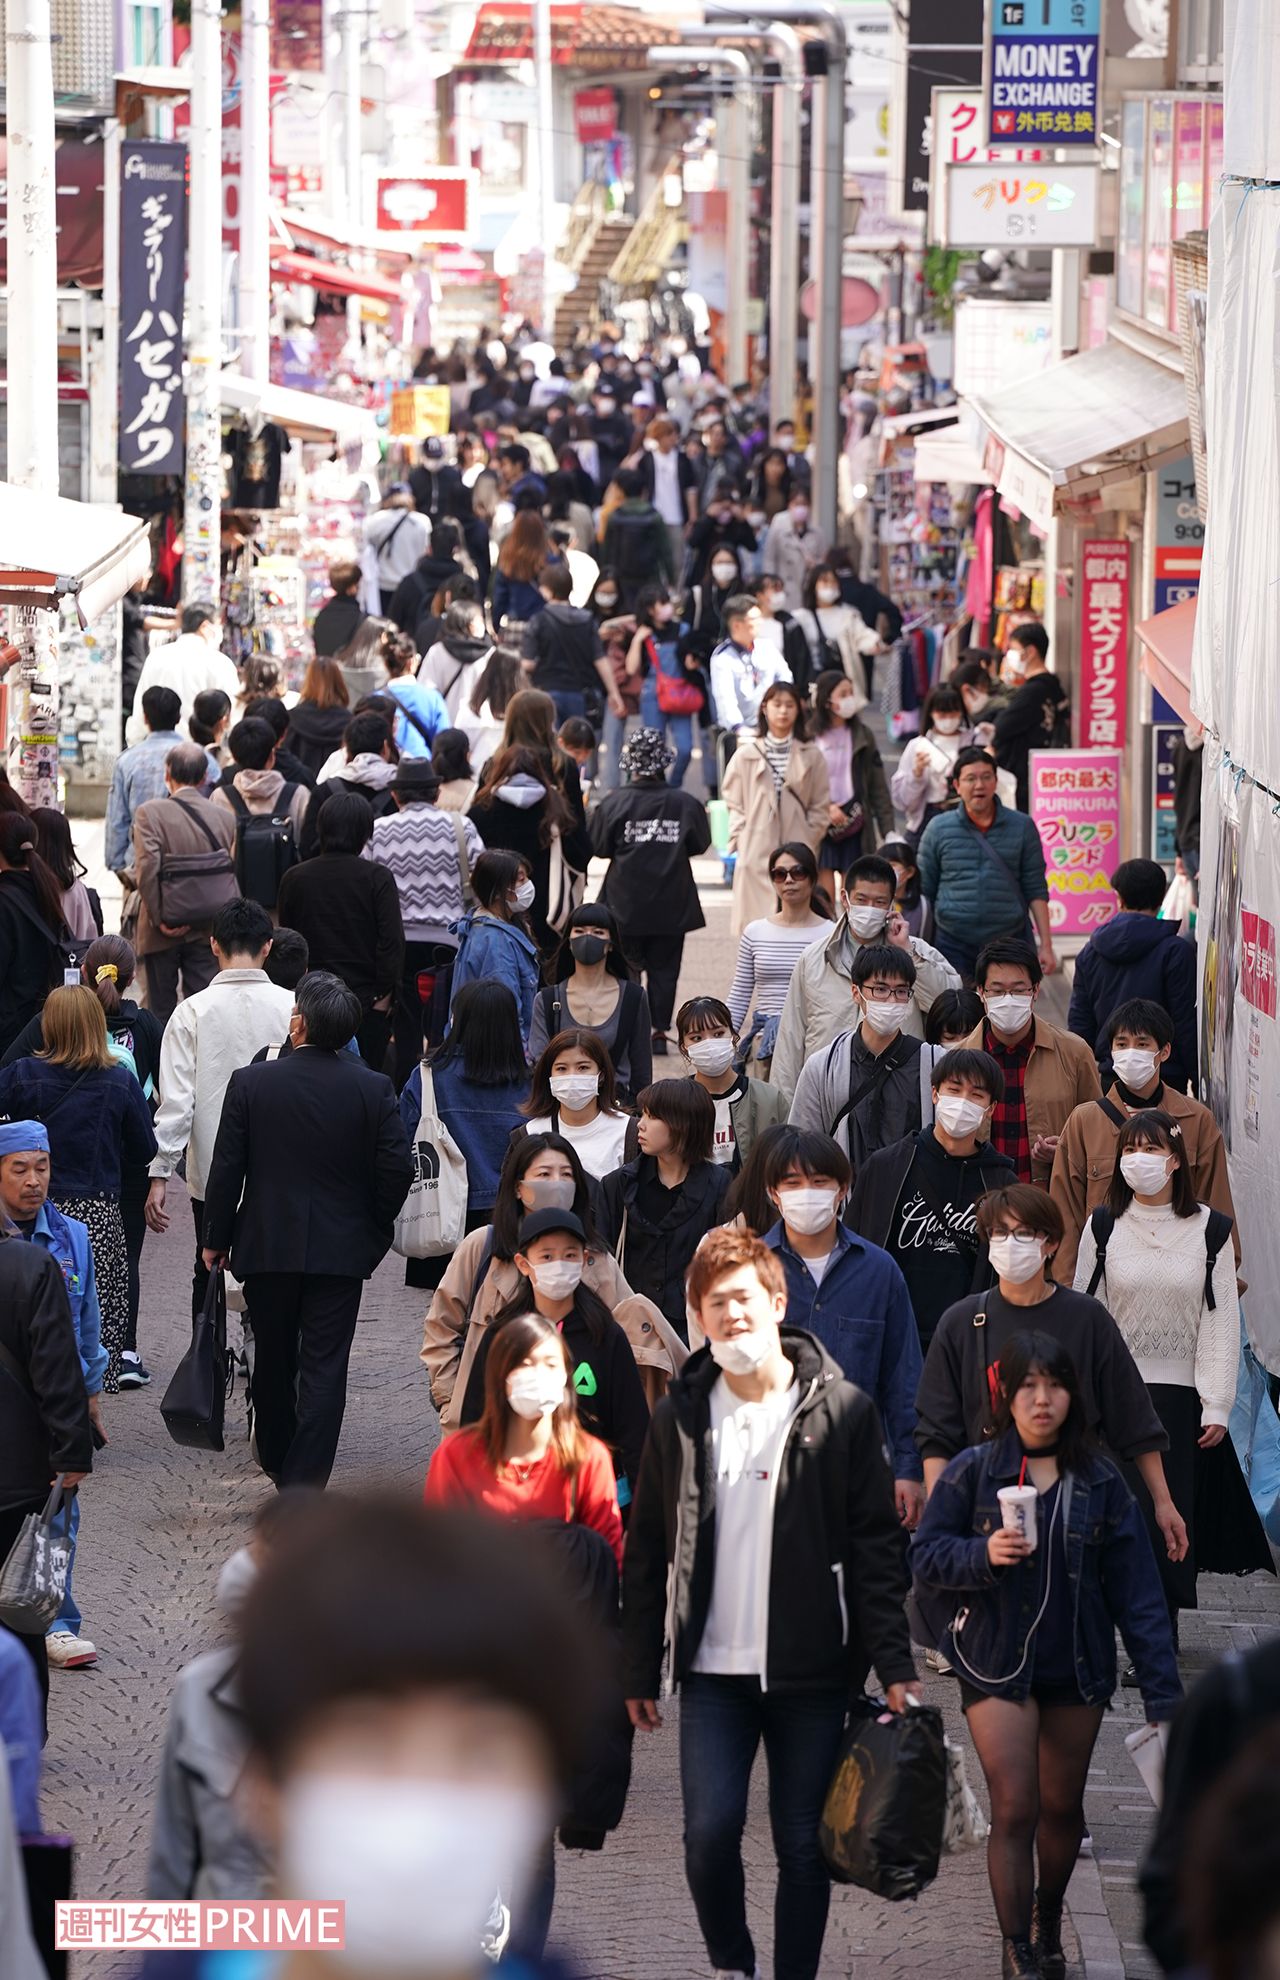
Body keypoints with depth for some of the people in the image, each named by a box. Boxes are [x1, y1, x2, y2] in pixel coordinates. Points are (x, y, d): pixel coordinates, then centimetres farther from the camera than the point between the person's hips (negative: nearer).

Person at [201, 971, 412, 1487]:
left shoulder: (251, 1083, -9)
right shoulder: (375, 1090, -7)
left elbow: (226, 1169, -6)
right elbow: (396, 1169, -6)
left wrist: (216, 1239, 5)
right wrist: (375, 1231, 10)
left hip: (268, 1248, 1)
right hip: (342, 1250, -1)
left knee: (273, 1359, 18)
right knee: (324, 1367, 1)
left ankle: (276, 1459, 35)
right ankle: (304, 1484, -6)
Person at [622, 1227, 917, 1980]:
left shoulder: (842, 1411, -1)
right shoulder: (681, 1417, 5)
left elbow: (878, 1547, -1)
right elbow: (647, 1554, 10)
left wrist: (894, 1665, -7)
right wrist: (639, 1672, 8)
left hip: (813, 1670, -1)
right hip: (714, 1670, 1)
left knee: (804, 1846, 3)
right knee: (710, 1831, -9)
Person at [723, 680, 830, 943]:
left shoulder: (811, 756, 5)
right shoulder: (746, 755, 5)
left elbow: (821, 807, 8)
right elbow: (734, 804, 9)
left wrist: (808, 841, -3)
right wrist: (740, 840, -2)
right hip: (756, 853, 0)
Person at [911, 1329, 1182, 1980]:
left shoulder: (1099, 1483, -1)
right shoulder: (972, 1473, -5)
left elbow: (1135, 1592, -1)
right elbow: (926, 1555, -2)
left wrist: (1163, 1691, -5)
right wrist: (983, 1554, -23)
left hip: (1076, 1669, 2)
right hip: (997, 1666, -2)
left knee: (1062, 1808, 14)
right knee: (1015, 1810, -9)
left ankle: (1047, 1928, 37)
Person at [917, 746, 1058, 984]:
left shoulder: (1022, 828, 4)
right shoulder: (938, 829, 3)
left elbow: (1036, 891, 5)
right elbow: (924, 892, 7)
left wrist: (1046, 946, 1)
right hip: (953, 945, 0)